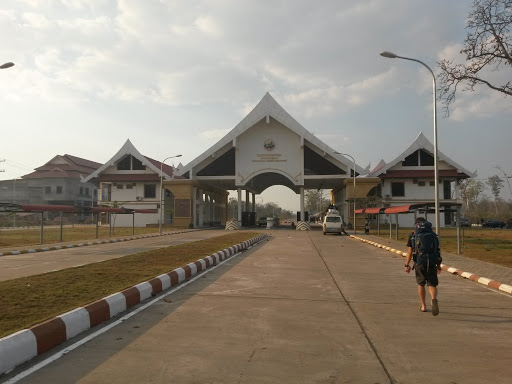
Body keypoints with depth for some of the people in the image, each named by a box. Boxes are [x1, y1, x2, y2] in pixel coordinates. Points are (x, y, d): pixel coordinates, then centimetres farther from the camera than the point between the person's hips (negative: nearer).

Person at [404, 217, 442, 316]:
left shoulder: (413, 236, 2)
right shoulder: (433, 235, 7)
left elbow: (409, 252, -1)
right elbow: (437, 251, 8)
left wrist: (407, 265, 6)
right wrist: (438, 265, 16)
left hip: (419, 264, 0)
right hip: (431, 264, 0)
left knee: (421, 285, 17)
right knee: (432, 285, 2)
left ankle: (423, 306, 23)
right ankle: (434, 299, -28)